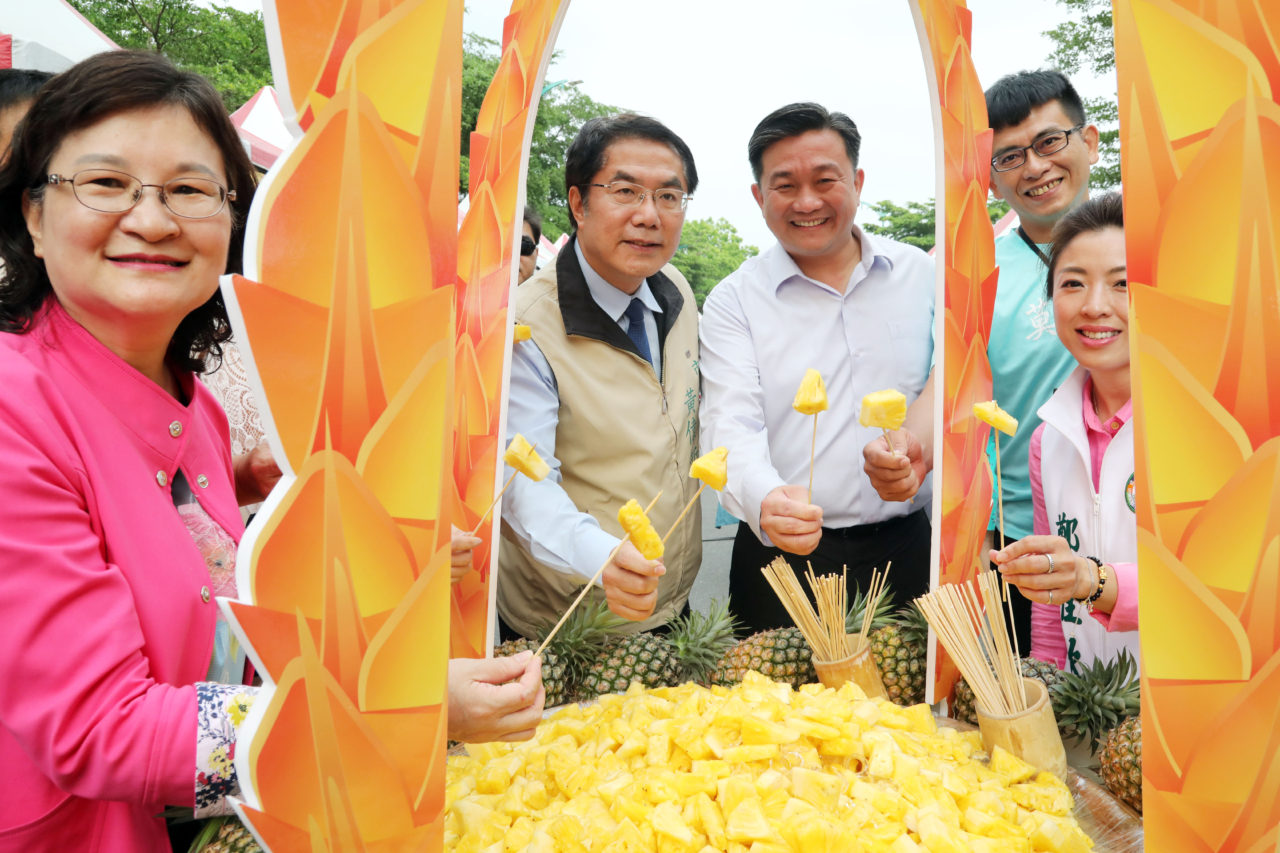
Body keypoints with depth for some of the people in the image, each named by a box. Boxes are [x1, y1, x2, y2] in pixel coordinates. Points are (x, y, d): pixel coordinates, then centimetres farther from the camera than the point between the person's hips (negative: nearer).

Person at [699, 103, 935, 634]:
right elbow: (731, 428, -15)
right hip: (783, 556, -2)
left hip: (903, 549, 2)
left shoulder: (922, 275, 5)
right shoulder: (734, 302, -3)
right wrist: (766, 498, -35)